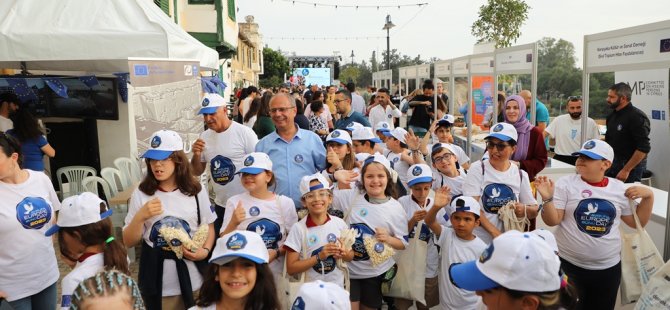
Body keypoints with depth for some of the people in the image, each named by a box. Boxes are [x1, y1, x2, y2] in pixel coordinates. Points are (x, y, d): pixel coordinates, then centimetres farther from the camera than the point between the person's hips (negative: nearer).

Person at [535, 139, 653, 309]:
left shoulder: (619, 188, 3)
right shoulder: (566, 183, -7)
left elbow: (637, 222, 11)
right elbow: (552, 221, -12)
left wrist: (648, 196, -1)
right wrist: (547, 199, -29)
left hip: (609, 267, 3)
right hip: (569, 264, -3)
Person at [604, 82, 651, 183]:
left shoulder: (637, 117, -16)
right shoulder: (612, 115, 8)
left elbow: (643, 148, -21)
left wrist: (626, 170, -22)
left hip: (631, 166, -7)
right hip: (612, 163, 7)